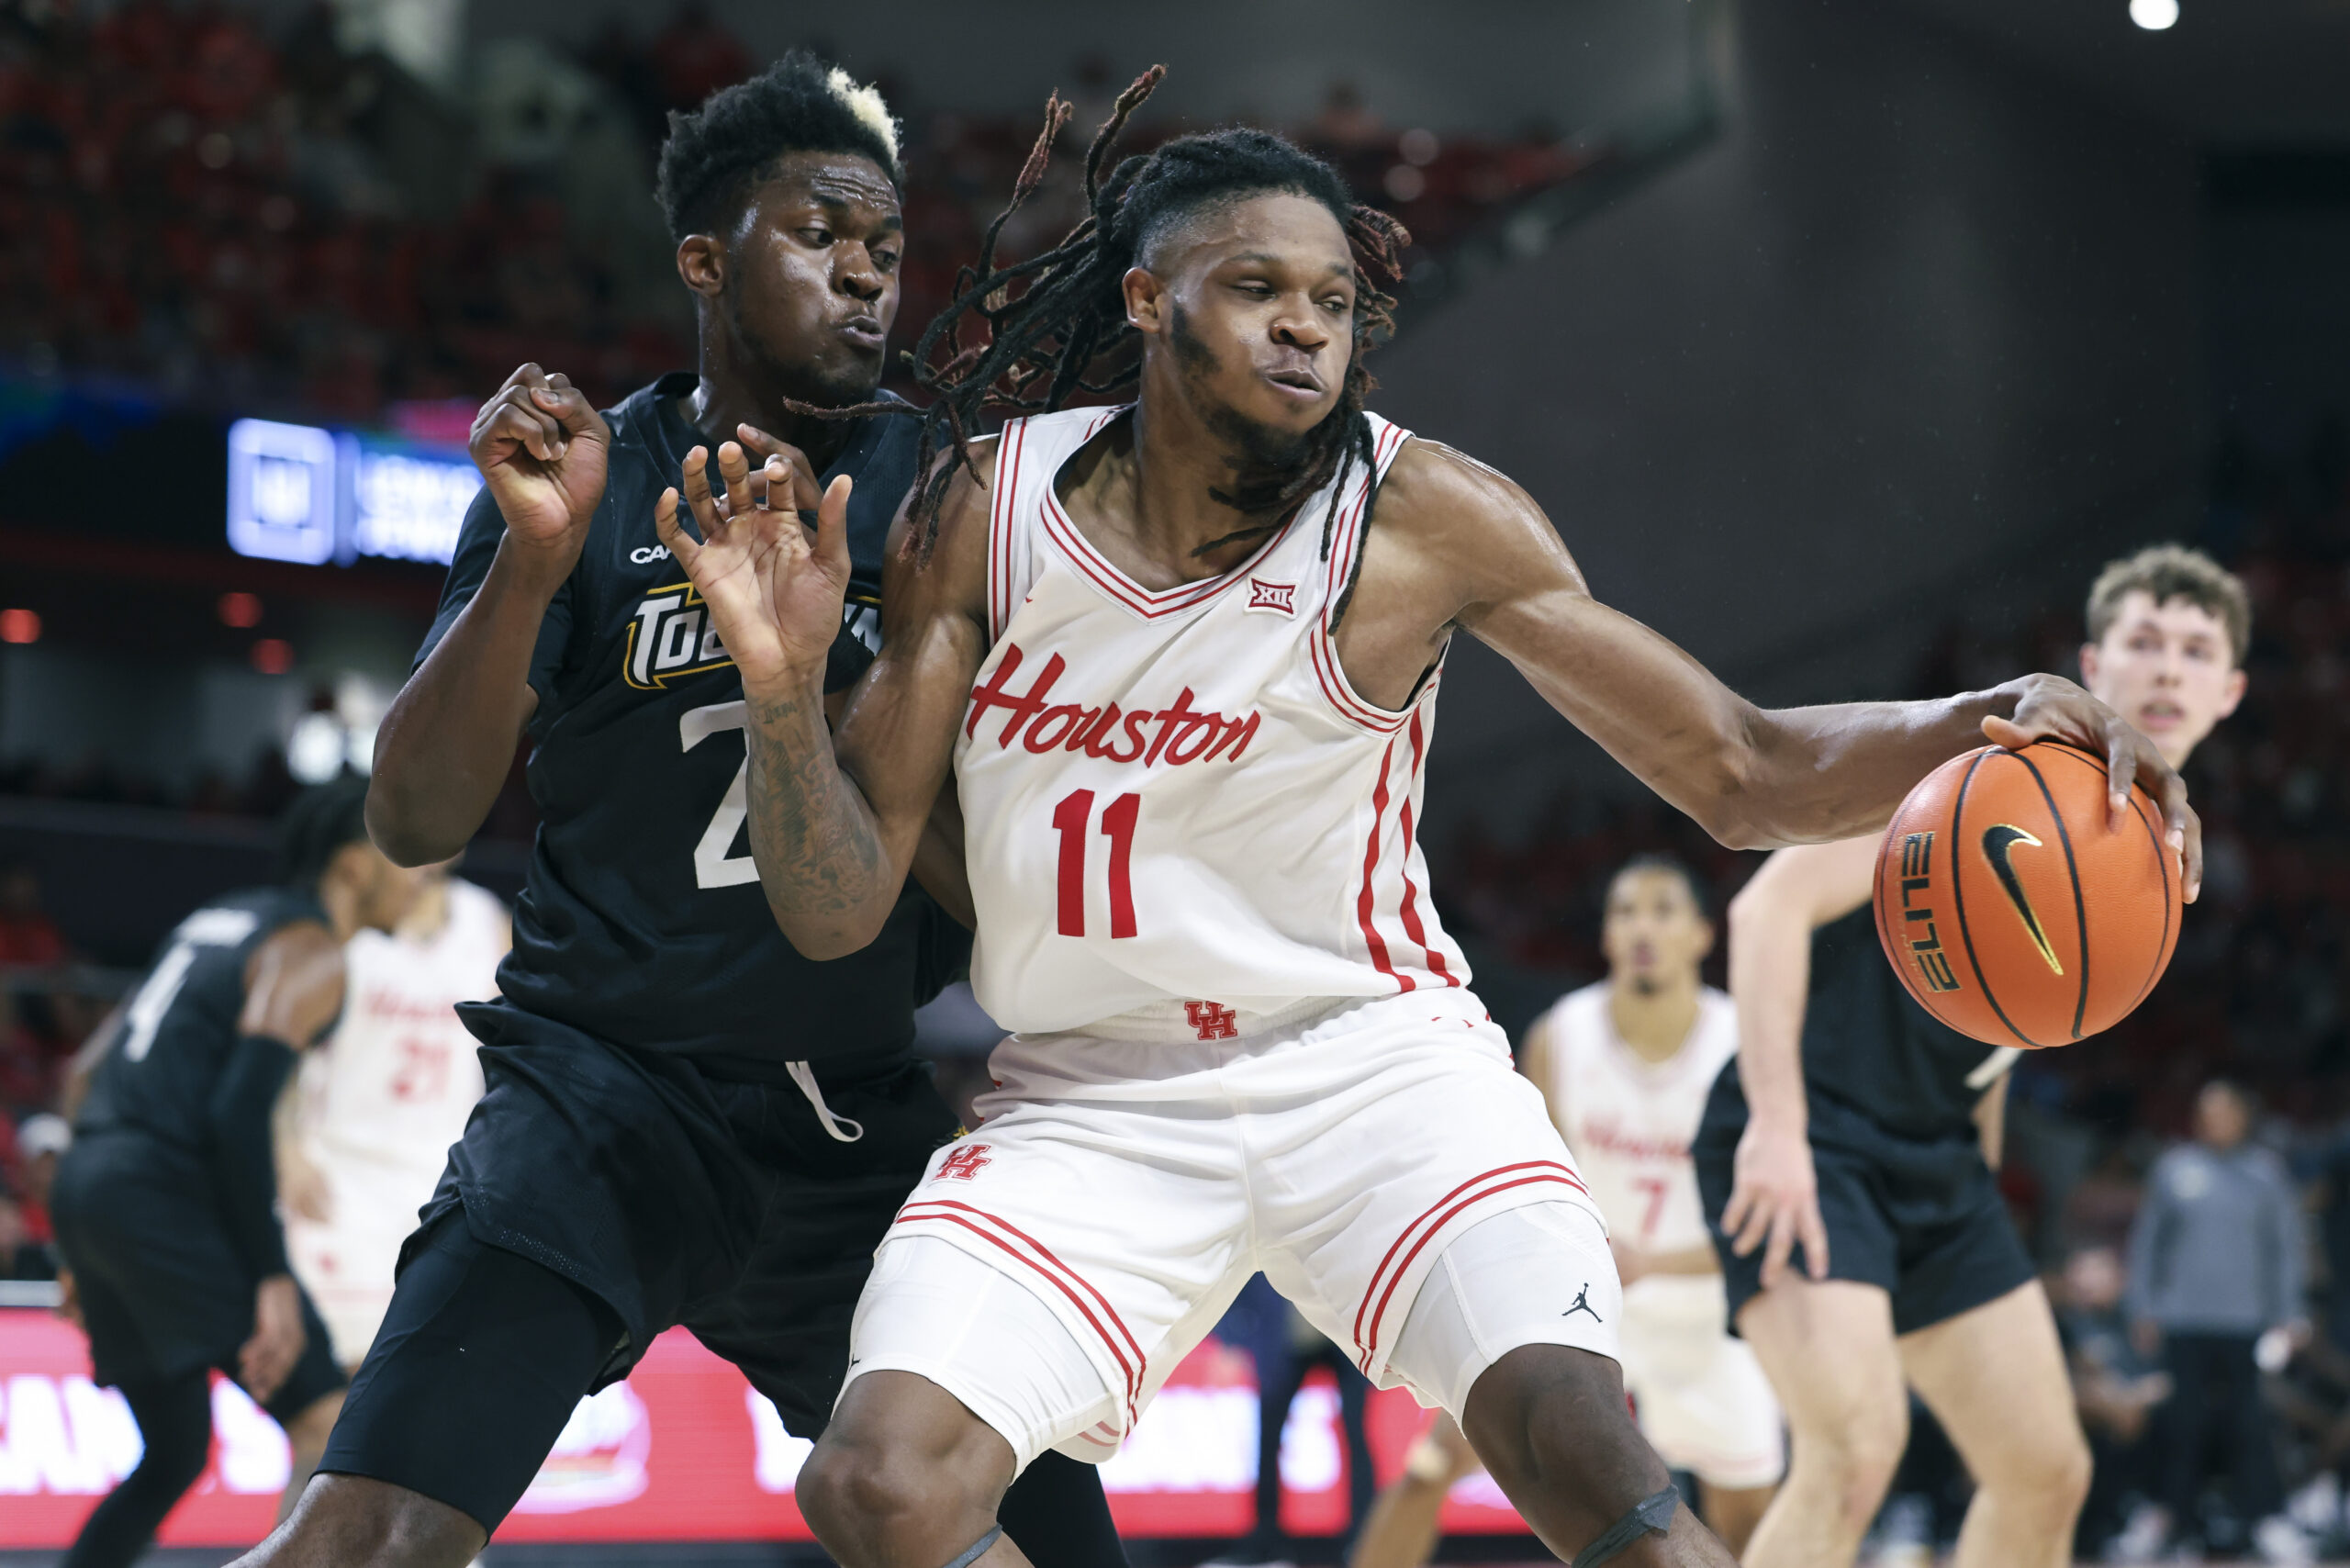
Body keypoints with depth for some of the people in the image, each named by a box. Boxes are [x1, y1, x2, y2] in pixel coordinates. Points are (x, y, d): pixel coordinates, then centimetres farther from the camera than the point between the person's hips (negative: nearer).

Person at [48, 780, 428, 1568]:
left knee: (174, 1453, 18)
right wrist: (272, 1277, -18)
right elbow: (240, 1111, -18)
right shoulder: (312, 950, -6)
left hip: (85, 1182, 9)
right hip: (160, 1195, -9)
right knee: (328, 1423, -9)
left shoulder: (223, 918, 21)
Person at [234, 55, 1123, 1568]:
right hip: (611, 1090, -3)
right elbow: (415, 823, -7)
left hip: (866, 1120, 3)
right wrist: (533, 560, -21)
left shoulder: (934, 488, 6)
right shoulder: (591, 481, 0)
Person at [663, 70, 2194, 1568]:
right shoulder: (981, 513, -6)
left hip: (1370, 1055, -1)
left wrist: (1977, 722, -25)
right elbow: (839, 911, -4)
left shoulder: (1422, 516, -10)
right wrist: (783, 686, -23)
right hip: (1094, 1097, 2)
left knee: (1580, 1436, -25)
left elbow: (1741, 771, -7)